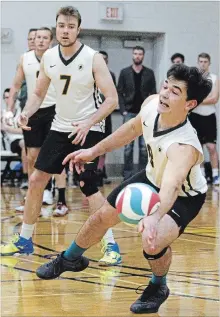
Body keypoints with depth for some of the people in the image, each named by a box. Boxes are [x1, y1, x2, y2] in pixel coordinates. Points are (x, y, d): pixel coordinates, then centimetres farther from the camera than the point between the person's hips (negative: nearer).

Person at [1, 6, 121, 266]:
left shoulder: (93, 59, -16)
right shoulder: (48, 58, 0)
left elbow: (112, 99, -16)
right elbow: (38, 93, 10)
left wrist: (88, 123, -27)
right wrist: (26, 113, -10)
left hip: (88, 130, -6)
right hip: (60, 128, 6)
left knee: (87, 185, -16)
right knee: (36, 180, 5)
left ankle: (111, 246, -8)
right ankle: (24, 241, 20)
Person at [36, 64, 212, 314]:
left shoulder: (184, 146, -44)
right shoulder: (151, 104, -24)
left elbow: (170, 188, -62)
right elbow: (134, 128, 0)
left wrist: (154, 217, -81)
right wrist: (95, 150, 4)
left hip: (182, 197, -7)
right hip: (151, 177, 7)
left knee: (153, 242, -30)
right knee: (102, 217, 16)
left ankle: (158, 288, 5)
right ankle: (70, 259, 47)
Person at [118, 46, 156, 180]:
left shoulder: (149, 73, 5)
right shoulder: (125, 72, 4)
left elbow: (153, 94, 5)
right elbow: (120, 93, 3)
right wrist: (123, 110, -6)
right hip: (129, 113, 0)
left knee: (144, 147, 1)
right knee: (128, 147, -1)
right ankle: (128, 175, 4)